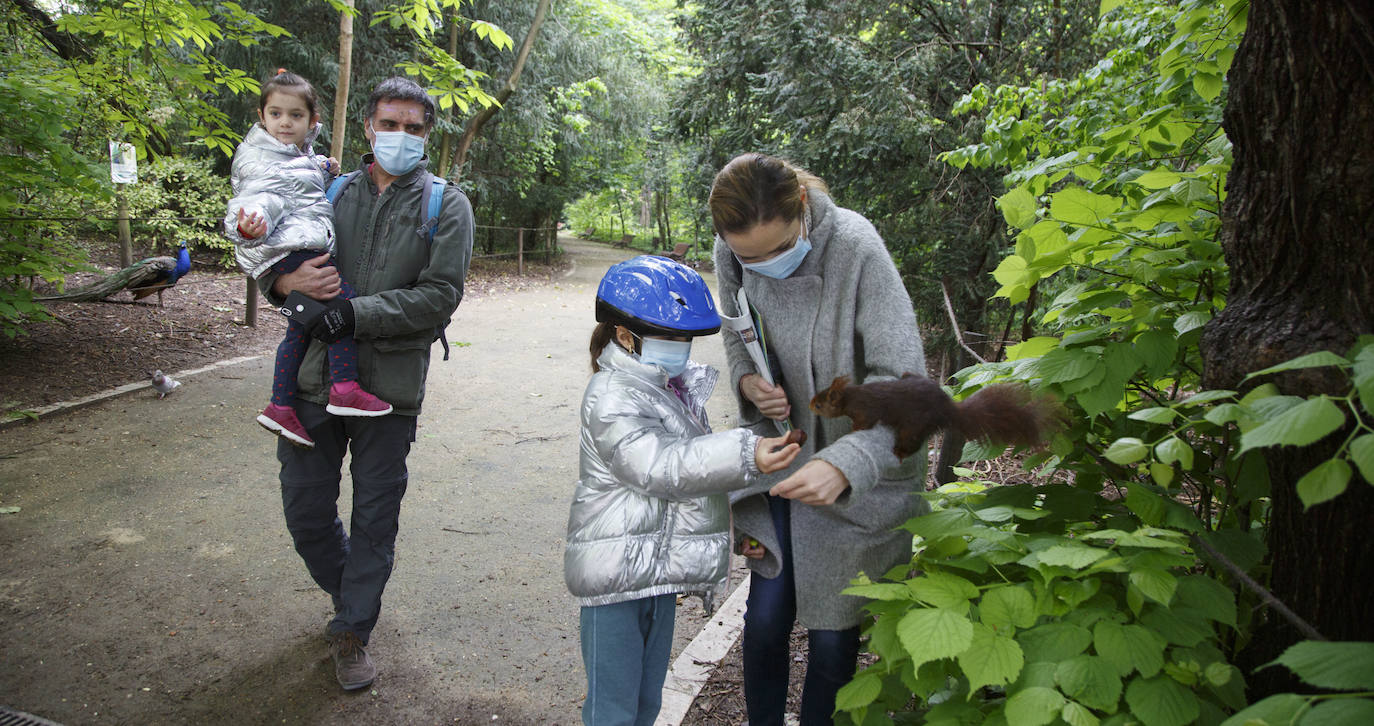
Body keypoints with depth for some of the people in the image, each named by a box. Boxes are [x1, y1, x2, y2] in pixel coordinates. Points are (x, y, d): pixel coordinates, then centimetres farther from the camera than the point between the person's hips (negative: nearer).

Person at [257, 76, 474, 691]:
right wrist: (286, 279, -12)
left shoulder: (446, 205, 1)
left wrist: (358, 313, -20)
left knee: (374, 516, 8)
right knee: (305, 510, 11)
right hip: (316, 377, 3)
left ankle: (353, 631, 26)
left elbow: (441, 294, -10)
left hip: (391, 384, -3)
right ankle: (354, 589, 39)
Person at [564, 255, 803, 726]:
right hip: (616, 576, -9)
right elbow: (662, 467, -32)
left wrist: (737, 525, 21)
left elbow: (693, 460, 23)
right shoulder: (613, 397, -19)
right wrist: (745, 456, -42)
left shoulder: (677, 387, 11)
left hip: (661, 572, 9)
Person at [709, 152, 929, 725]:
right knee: (766, 615, 10)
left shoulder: (857, 250, -27)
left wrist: (846, 463, -43)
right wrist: (747, 381, -13)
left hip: (856, 478, -3)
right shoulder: (731, 253, -10)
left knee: (833, 631, 7)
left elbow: (904, 383, -28)